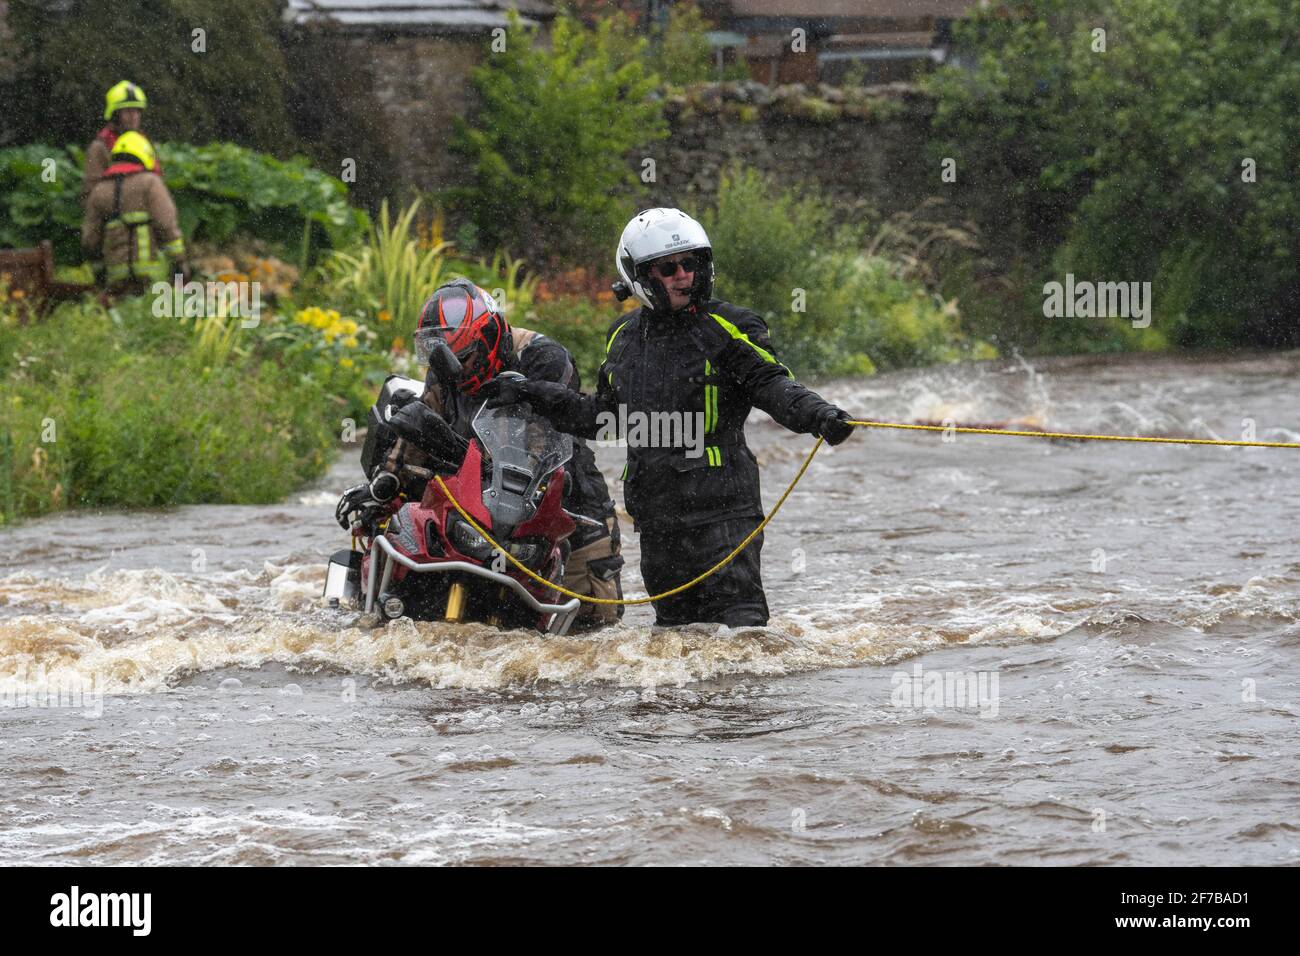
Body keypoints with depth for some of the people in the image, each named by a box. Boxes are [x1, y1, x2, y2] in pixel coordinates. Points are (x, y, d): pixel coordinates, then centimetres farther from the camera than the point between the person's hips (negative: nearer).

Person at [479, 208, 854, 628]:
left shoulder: (728, 327, -2)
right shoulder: (625, 337, 15)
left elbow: (771, 384, -9)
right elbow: (598, 416, 25)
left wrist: (819, 415, -28)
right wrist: (529, 395, 24)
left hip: (721, 510, -5)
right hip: (654, 511, 5)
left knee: (739, 622, -13)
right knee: (673, 622, 10)